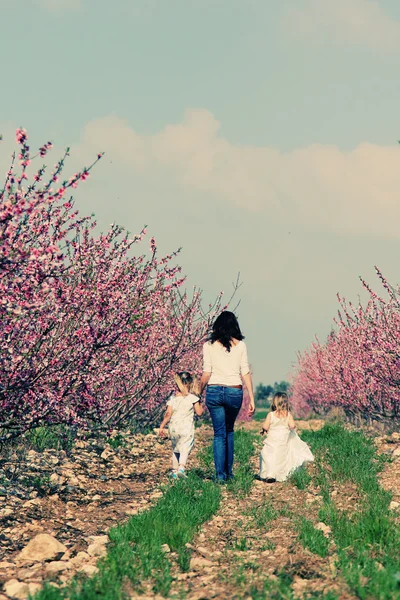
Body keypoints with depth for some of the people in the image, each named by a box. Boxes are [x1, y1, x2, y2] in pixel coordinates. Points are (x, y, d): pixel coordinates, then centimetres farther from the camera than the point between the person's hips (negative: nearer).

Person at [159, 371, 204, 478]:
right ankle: (182, 467, -30)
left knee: (175, 449, 17)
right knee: (185, 449, -8)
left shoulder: (173, 398, 4)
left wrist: (162, 426, 4)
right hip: (187, 428, -3)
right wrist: (201, 408, 18)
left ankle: (174, 470, 18)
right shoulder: (193, 398, -3)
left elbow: (168, 414, -1)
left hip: (173, 428, 3)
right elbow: (199, 413, -3)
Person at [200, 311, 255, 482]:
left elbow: (206, 374, -4)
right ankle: (229, 471, 22)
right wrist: (251, 399, 2)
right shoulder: (240, 345, 2)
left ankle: (220, 474, -2)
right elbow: (246, 373, -1)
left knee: (219, 434, 6)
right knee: (229, 431, 21)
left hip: (214, 391, -1)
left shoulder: (209, 346, 0)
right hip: (235, 392, 1)